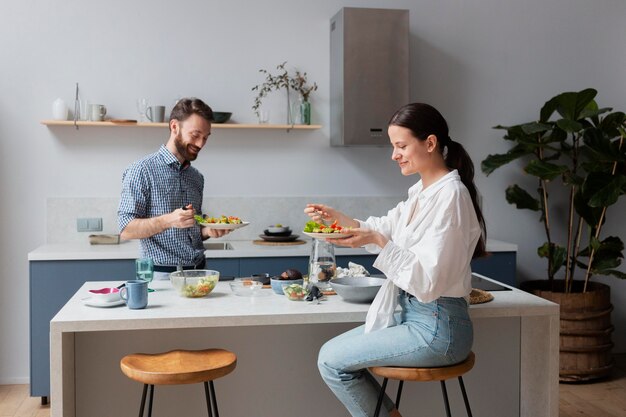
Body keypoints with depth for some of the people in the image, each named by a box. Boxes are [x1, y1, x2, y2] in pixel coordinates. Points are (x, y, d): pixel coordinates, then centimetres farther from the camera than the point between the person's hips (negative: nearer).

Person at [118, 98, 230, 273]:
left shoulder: (196, 177, 14)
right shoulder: (142, 170, -6)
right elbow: (126, 230, -11)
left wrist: (208, 231, 1)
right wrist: (168, 221, -25)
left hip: (198, 272, 5)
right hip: (162, 274, -5)